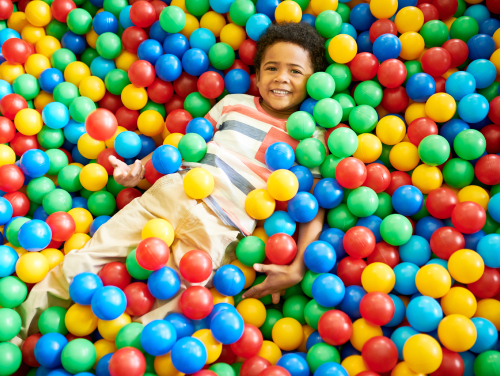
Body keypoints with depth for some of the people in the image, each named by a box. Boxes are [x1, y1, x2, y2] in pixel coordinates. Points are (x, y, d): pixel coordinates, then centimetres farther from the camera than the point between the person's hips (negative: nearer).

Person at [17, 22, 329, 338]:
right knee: (82, 262, 0)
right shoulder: (233, 103, 13)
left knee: (161, 306, -16)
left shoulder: (312, 137, 6)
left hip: (219, 226, -2)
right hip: (169, 193, 3)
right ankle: (19, 326, 17)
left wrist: (296, 269, -9)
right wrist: (141, 167, 8)